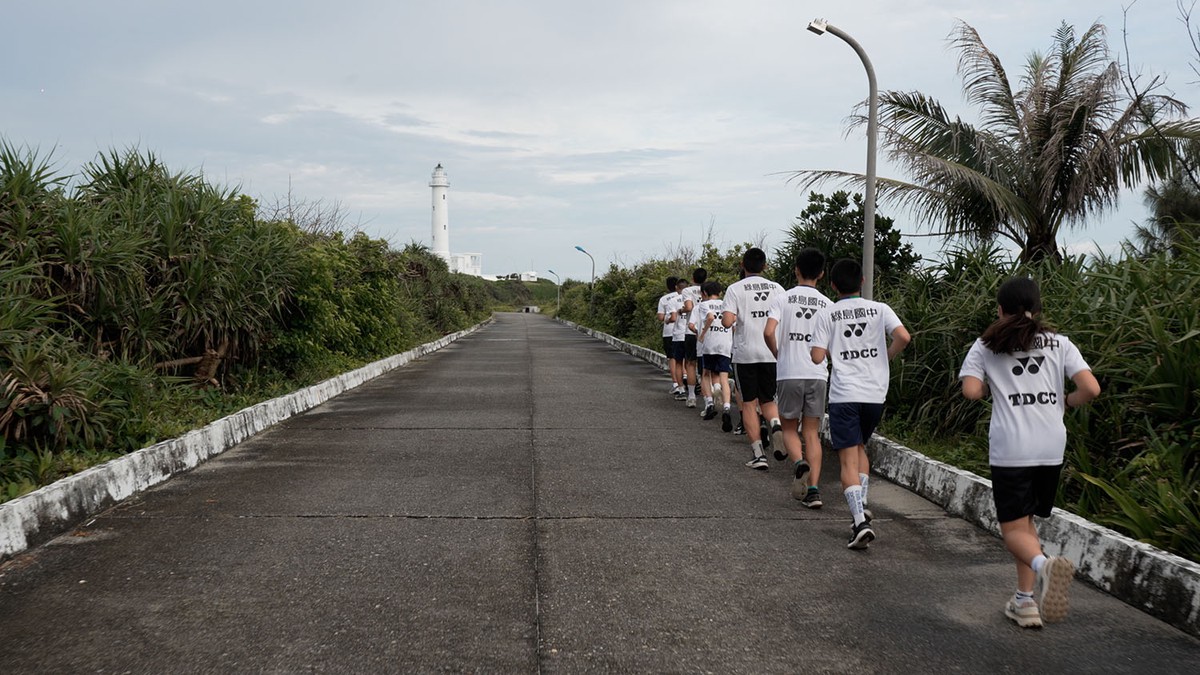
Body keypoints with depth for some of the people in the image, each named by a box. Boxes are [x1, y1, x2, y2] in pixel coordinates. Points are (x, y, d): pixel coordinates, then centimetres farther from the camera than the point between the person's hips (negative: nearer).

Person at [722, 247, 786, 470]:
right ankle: (776, 423, -17)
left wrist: (724, 318, 8)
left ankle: (758, 453, 3)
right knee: (768, 400, 15)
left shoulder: (735, 289, -4)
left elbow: (727, 321, -14)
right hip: (772, 353, 3)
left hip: (745, 353, -2)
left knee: (749, 403, 6)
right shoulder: (777, 288, 5)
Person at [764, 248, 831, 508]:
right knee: (812, 433, 7)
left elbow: (768, 332, -14)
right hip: (818, 374, 2)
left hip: (788, 373, -2)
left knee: (790, 428, 13)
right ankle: (813, 488, -1)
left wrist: (778, 354, 5)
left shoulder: (783, 298, -1)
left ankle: (799, 463, -16)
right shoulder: (828, 304, 5)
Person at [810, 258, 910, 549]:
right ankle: (862, 504, 12)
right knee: (860, 447, 25)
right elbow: (904, 337, -10)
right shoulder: (879, 309, 4)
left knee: (848, 459, -2)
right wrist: (886, 356, 10)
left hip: (843, 394, -3)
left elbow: (817, 357, -6)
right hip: (876, 393, 3)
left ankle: (861, 521, -16)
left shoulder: (826, 315, -1)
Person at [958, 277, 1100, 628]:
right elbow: (1091, 389, -1)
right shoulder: (1059, 344, 9)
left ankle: (1042, 564, -29)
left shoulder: (985, 346, 6)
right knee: (1025, 520, 18)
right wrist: (1065, 401, 19)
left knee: (1014, 529, 3)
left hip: (1010, 448, -3)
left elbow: (971, 391, -8)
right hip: (1052, 446, 3)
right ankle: (1025, 600, 17)